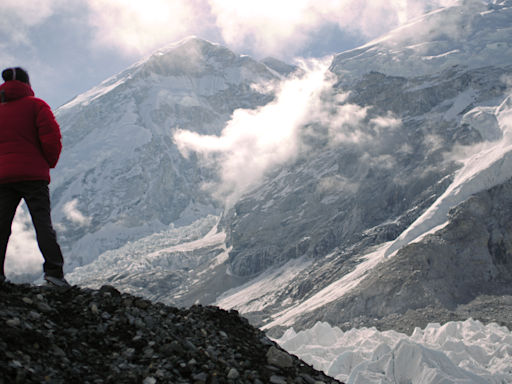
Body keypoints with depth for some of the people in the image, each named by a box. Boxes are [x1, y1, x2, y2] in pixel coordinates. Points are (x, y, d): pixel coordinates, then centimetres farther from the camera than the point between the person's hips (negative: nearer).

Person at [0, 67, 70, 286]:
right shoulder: (36, 105, 1)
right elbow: (51, 137, -9)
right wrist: (49, 162, 6)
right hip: (34, 175, -3)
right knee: (43, 223, -5)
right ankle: (54, 270, -14)